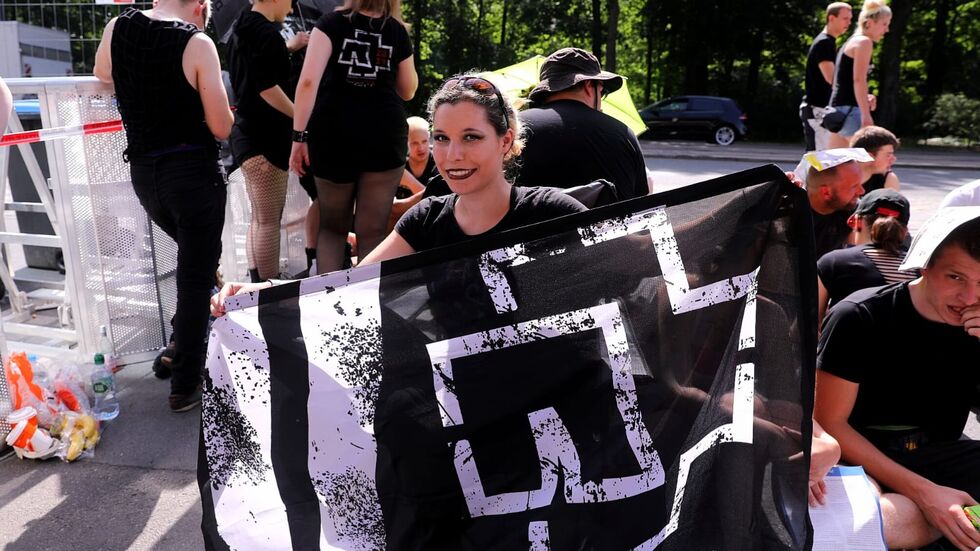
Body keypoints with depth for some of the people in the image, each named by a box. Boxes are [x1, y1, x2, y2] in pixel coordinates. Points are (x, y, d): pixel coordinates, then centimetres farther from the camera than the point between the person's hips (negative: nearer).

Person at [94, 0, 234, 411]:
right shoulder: (196, 43, -13)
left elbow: (102, 74, 25)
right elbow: (222, 128, -10)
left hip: (143, 173, 6)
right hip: (193, 172, -6)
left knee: (194, 259, 27)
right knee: (196, 277, 3)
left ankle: (180, 349, 31)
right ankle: (185, 387, 9)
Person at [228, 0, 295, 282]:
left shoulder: (241, 31, 17)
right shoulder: (266, 32, -13)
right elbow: (267, 88, -20)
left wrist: (288, 47, 29)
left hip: (247, 133, 10)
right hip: (264, 136, -10)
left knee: (258, 218, 14)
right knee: (269, 220, -7)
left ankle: (256, 284, 19)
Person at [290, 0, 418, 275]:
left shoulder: (332, 23, 3)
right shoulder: (398, 31, 7)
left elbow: (308, 81, -10)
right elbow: (407, 92, 19)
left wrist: (299, 135, -8)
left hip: (333, 135, 0)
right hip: (384, 136, 0)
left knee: (332, 225, 15)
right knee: (372, 230, 4)